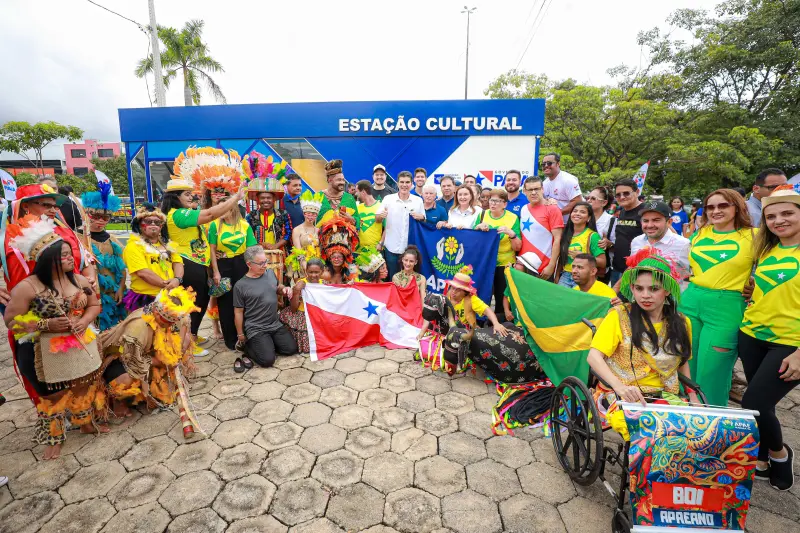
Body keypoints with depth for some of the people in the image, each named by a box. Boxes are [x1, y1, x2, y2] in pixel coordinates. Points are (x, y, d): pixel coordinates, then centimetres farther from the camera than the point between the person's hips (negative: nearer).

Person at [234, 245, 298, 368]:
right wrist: (240, 335, 0)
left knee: (292, 349, 1)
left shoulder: (270, 273, 2)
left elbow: (278, 288, 22)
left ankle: (268, 343, 20)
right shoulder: (240, 285, -13)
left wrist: (285, 289, -2)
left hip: (276, 325, 6)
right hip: (256, 329, -5)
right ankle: (248, 344, 12)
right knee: (267, 360, -15)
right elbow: (238, 312, -5)